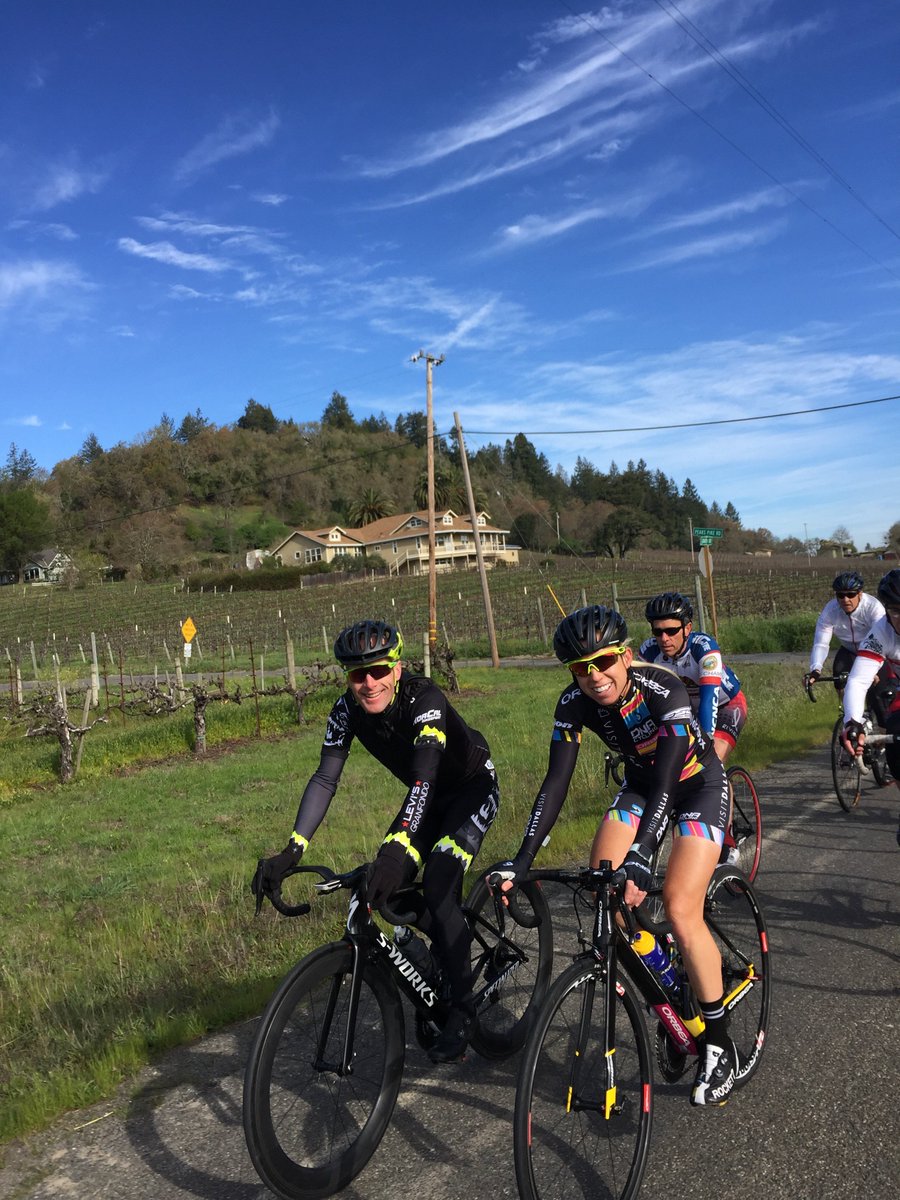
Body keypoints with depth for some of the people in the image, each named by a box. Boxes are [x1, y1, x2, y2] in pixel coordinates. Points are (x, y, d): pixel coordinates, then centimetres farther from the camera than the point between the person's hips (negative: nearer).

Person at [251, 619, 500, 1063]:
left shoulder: (425, 700, -36)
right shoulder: (347, 710, -19)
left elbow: (425, 775, -48)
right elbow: (325, 778, -22)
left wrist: (400, 847, -62)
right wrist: (290, 852, -33)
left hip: (472, 788, -6)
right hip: (426, 795, 6)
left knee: (438, 889, -21)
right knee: (387, 890, -4)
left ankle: (462, 1009, -2)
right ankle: (453, 946, 25)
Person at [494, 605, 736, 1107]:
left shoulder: (664, 689, -33)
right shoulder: (575, 702, -20)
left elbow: (667, 779, -40)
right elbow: (556, 782, -22)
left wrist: (640, 856, -52)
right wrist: (521, 860, -30)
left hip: (699, 786, -5)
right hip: (641, 784, 5)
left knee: (681, 909, -17)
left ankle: (720, 1046, 1)